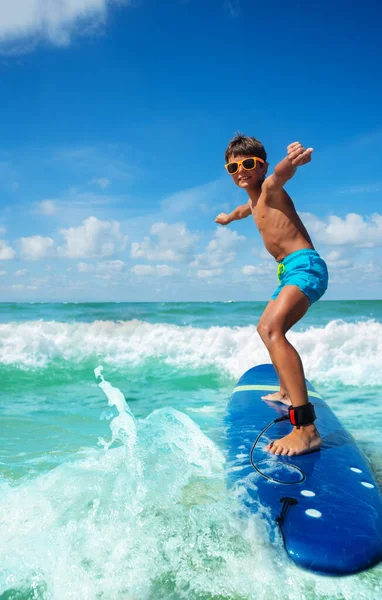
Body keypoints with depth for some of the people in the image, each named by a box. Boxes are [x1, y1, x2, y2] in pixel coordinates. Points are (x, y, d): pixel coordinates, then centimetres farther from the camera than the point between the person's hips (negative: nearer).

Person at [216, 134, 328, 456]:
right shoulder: (254, 201, 21)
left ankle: (306, 429, -38)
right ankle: (287, 392, 47)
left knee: (271, 329, -32)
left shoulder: (270, 187, -5)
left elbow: (280, 173, -31)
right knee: (268, 329, 27)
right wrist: (228, 217, 67)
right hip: (290, 271, 10)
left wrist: (292, 161, -53)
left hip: (305, 266, -10)